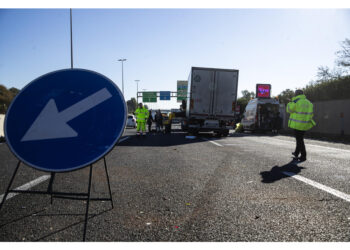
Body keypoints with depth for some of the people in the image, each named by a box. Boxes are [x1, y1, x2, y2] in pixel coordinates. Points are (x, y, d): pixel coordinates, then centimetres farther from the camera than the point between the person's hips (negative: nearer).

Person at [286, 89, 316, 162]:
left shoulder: (296, 101, -12)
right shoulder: (308, 102, 10)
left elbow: (289, 110, 0)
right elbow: (311, 114, 13)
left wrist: (290, 103, 16)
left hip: (298, 124, -7)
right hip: (305, 124, 7)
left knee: (299, 140, 0)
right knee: (299, 138, 21)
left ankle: (303, 156, 2)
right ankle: (296, 152, 34)